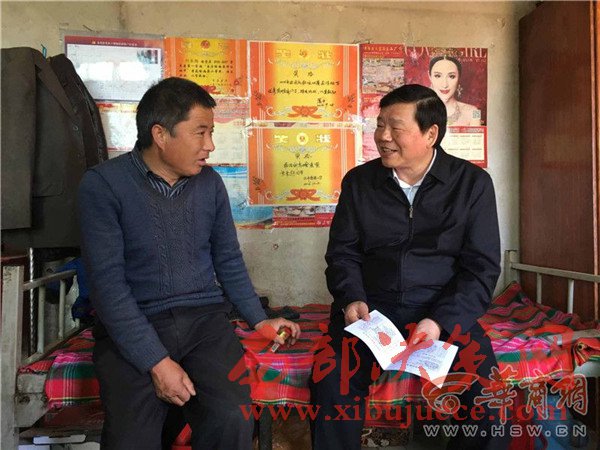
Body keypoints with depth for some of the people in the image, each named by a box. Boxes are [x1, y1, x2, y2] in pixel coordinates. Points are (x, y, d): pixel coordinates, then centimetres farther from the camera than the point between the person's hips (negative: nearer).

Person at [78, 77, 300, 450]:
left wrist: (260, 320, 6)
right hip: (131, 328, -2)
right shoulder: (103, 184, -7)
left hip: (204, 320, 3)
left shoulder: (210, 183, 6)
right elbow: (107, 282, -13)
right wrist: (157, 362, -18)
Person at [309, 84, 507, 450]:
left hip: (445, 310, 0)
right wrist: (352, 298, -10)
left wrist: (441, 320, -15)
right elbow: (342, 252, 9)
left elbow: (482, 267, -2)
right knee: (332, 378, -25)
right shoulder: (358, 182, 6)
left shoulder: (473, 183, 1)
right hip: (371, 307, 1)